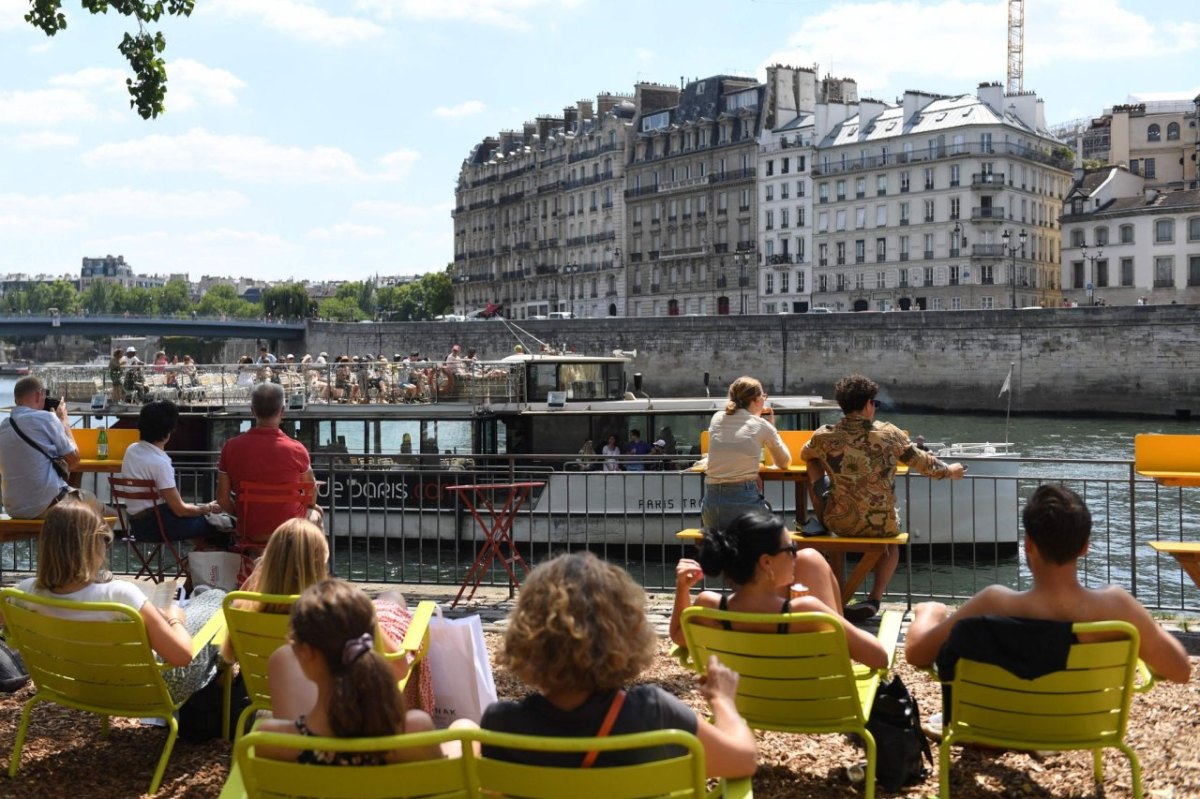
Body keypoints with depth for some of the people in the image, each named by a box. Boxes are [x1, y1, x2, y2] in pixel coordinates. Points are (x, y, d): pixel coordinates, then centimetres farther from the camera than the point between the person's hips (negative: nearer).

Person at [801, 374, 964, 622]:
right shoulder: (890, 434, -10)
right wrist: (949, 470, 26)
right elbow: (923, 462, 6)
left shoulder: (824, 437, -9)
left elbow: (805, 455, 15)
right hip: (881, 526, 1)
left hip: (840, 523, -1)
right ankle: (874, 599, 16)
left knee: (815, 466, 25)